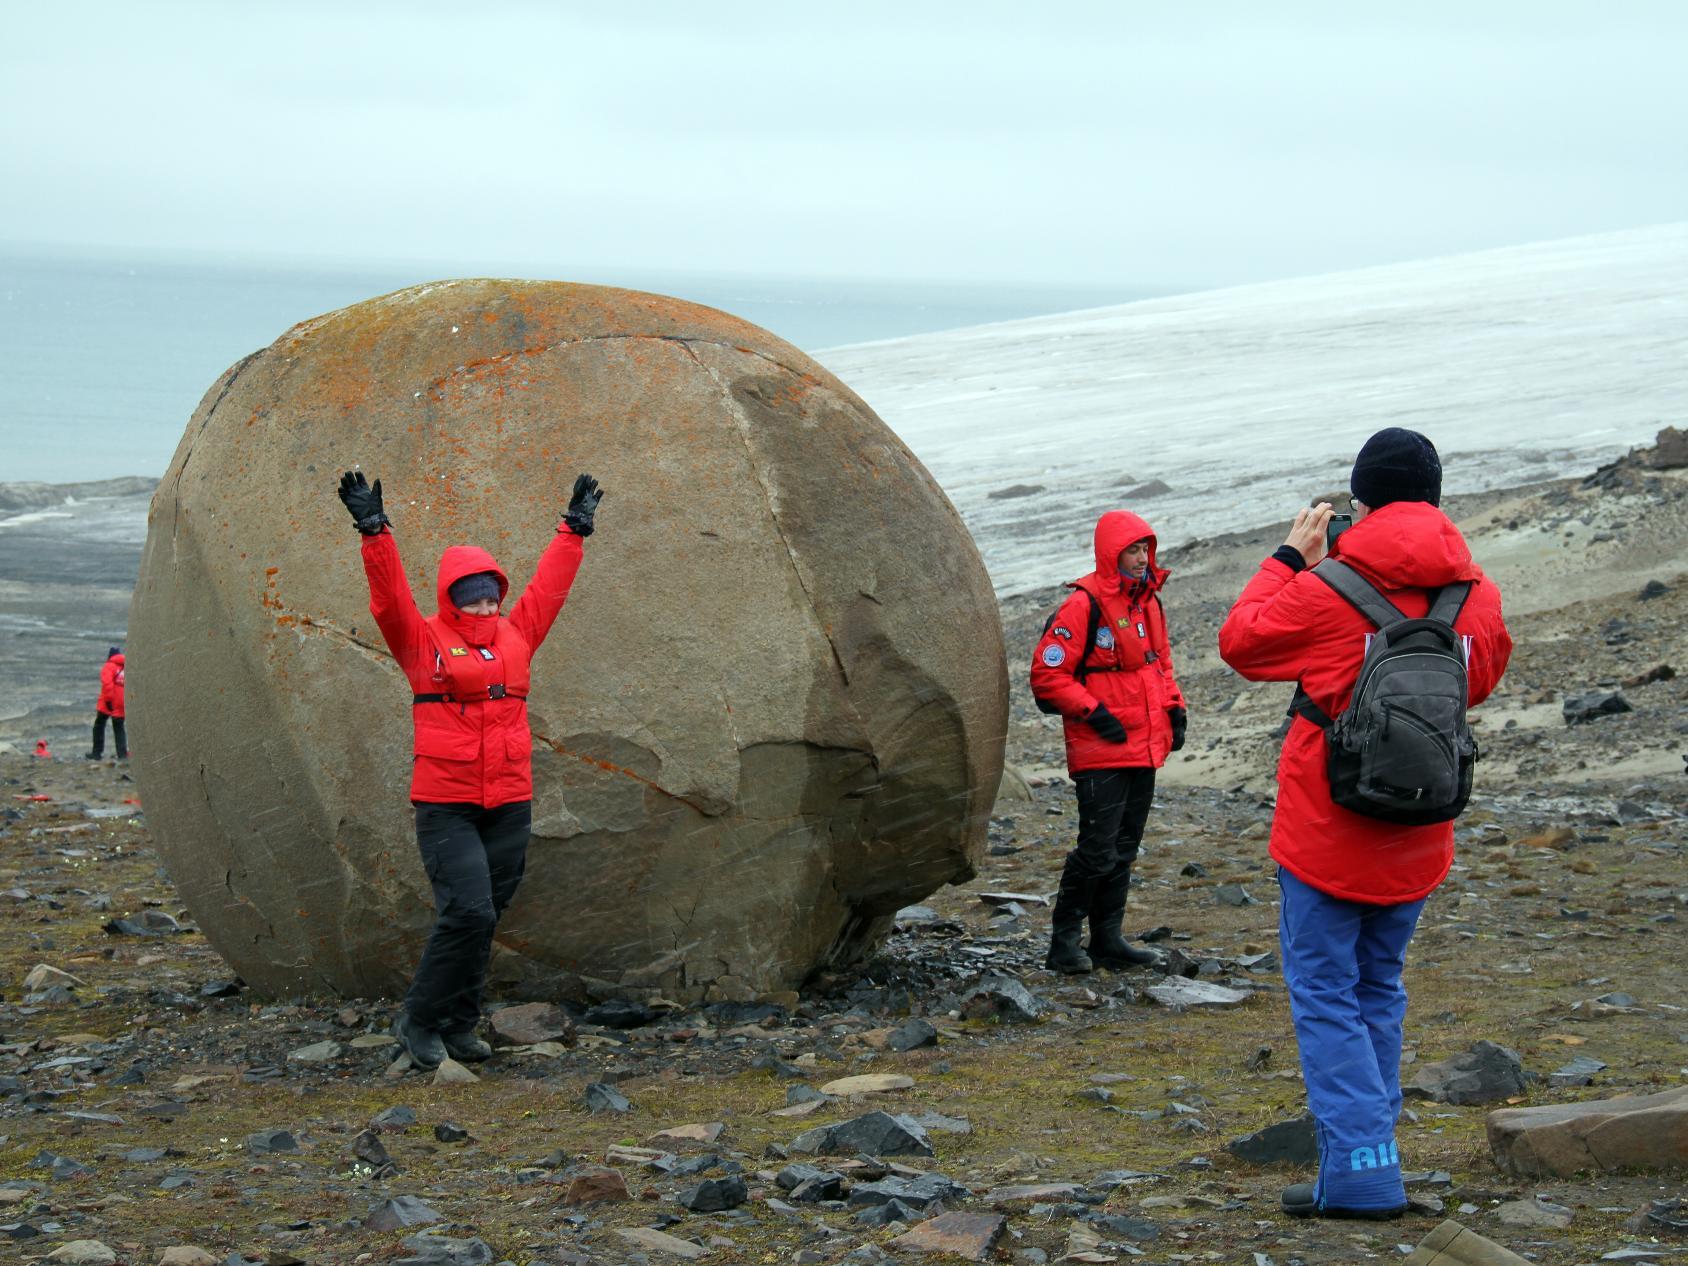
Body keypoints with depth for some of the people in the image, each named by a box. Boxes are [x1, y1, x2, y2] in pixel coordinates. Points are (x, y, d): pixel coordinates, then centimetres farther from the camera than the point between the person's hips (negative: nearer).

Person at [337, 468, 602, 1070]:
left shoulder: (515, 636, 13)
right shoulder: (423, 642, -1)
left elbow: (548, 587, 23)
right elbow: (389, 596, -11)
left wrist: (575, 529, 28)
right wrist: (374, 531, -20)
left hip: (510, 804, 5)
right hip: (445, 806, -5)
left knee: (482, 918, 8)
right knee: (468, 912, -15)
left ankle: (459, 1025, 19)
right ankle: (419, 1021, 0)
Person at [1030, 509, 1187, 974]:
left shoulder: (1148, 601, 12)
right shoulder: (1084, 604, -13)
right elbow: (1047, 673, -13)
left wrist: (1174, 708, 12)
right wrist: (1093, 712, -17)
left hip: (1144, 746, 8)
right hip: (1101, 752, -8)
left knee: (1124, 848, 12)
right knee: (1098, 849, -9)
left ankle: (1107, 937, 20)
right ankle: (1064, 939, 2)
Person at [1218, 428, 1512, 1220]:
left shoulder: (1327, 591, -15)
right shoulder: (1474, 595, -1)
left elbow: (1241, 641, 1)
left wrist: (1289, 557, 11)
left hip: (1327, 832, -5)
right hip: (1416, 838, 5)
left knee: (1325, 995, -1)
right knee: (1378, 990, 19)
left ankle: (1360, 1173, -9)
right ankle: (1369, 1150, 21)